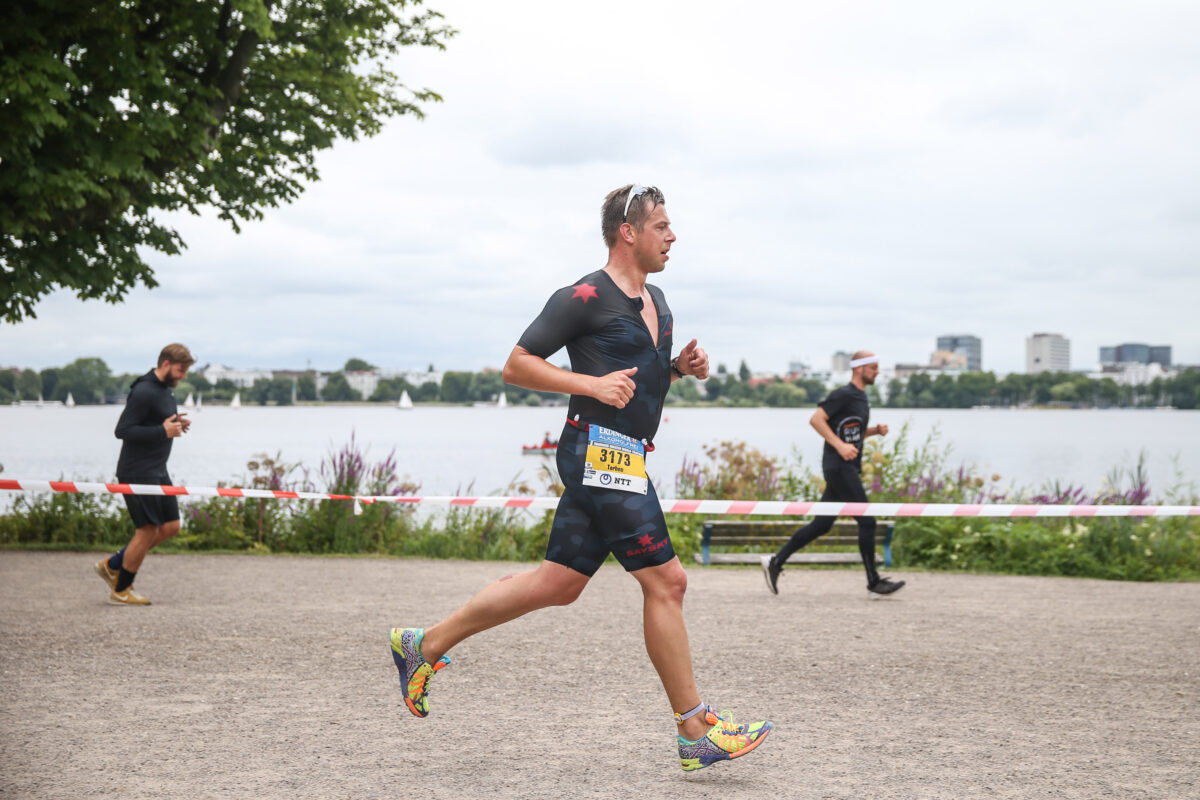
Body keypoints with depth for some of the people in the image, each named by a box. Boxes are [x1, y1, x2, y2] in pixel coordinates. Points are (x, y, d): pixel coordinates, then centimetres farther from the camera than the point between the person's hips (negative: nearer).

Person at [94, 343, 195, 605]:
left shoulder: (166, 390, 13)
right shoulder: (144, 392, -18)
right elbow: (123, 430, -22)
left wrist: (175, 423, 4)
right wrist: (163, 431, -23)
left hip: (157, 471, 10)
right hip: (138, 472, -10)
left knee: (170, 526, 9)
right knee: (148, 530, -5)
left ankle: (113, 565, 21)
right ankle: (120, 591, 10)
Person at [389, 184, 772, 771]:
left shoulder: (656, 303, 19)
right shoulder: (586, 297, -9)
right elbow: (517, 366, -8)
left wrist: (681, 366, 11)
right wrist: (592, 384, -18)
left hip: (620, 459, 10)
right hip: (599, 452, -10)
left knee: (557, 583, 12)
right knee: (665, 581, -9)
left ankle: (425, 645, 22)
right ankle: (697, 732, -2)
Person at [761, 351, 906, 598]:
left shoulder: (861, 397, 19)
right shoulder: (843, 394, -11)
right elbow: (816, 419, -17)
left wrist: (876, 430, 9)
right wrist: (840, 445, -23)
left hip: (849, 469, 10)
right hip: (839, 467, -10)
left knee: (822, 525, 9)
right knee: (866, 521, -8)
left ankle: (775, 562, 12)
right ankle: (874, 582, -3)